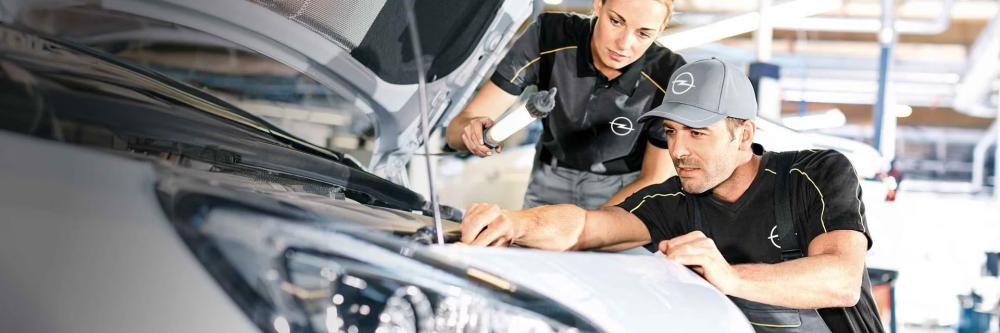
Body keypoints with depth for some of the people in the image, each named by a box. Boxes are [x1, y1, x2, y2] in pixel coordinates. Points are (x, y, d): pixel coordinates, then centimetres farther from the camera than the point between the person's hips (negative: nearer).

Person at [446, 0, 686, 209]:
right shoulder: (548, 36, -22)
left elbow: (654, 181, -12)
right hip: (550, 183, -1)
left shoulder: (669, 76, -24)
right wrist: (473, 131, -43)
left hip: (627, 195, 1)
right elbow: (456, 131, -20)